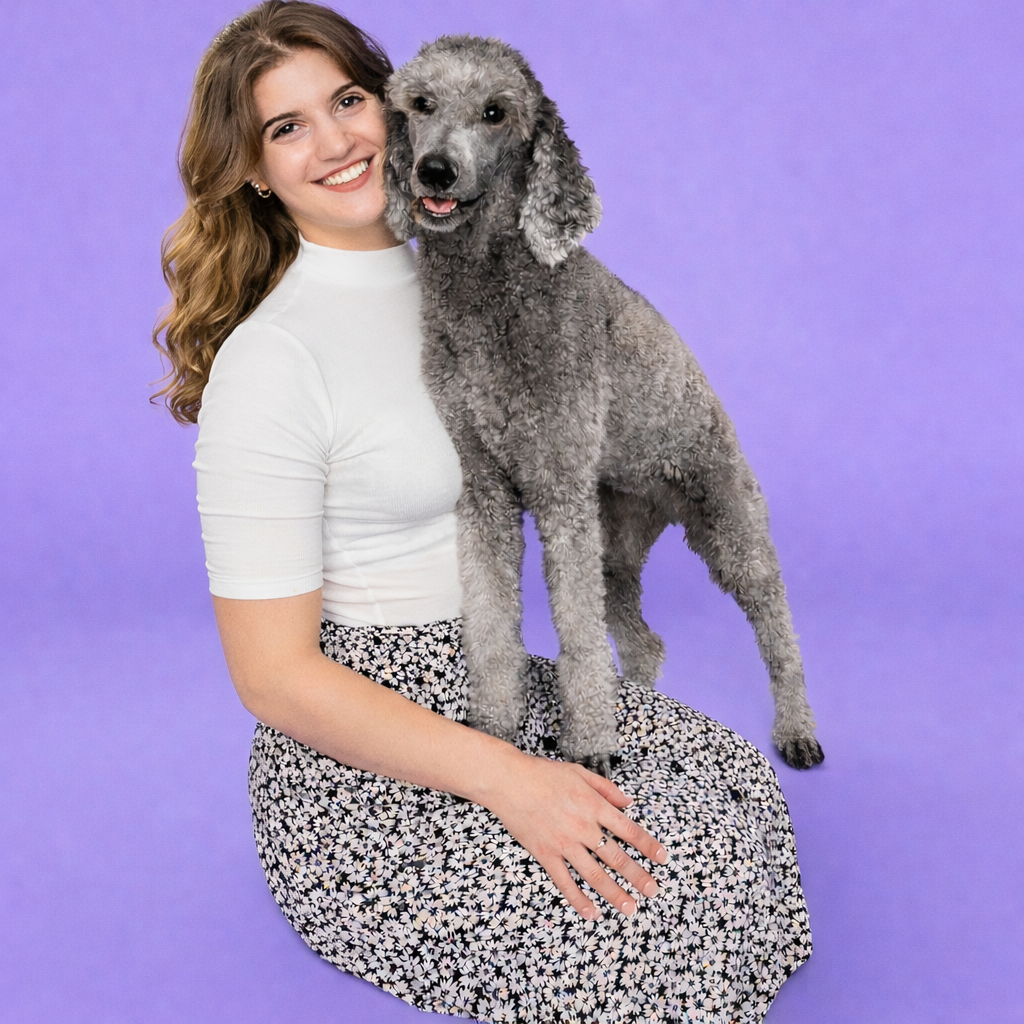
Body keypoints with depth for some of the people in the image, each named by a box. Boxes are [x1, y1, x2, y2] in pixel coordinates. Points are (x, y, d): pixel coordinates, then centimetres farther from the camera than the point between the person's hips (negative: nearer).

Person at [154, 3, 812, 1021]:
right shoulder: (268, 361, -21)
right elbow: (274, 678, -20)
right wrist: (505, 779, -24)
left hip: (493, 686, 8)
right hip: (361, 770, -7)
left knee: (738, 781, -4)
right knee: (665, 936, -16)